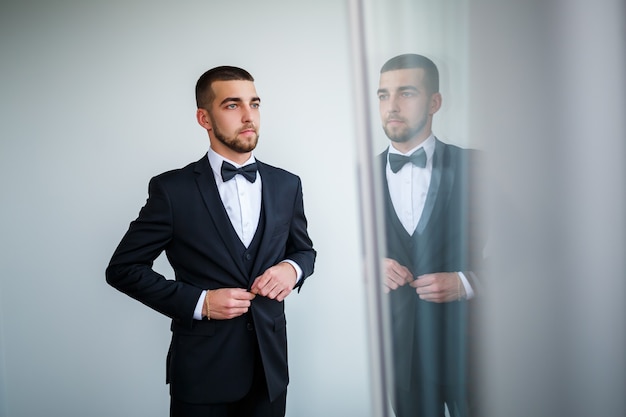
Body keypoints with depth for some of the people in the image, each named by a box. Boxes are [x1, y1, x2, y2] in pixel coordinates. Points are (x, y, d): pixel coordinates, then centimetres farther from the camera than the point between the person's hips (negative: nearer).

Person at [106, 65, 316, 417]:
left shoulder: (287, 184, 2)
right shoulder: (173, 189, -8)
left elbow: (304, 249, 16)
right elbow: (123, 268, -4)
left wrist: (292, 268, -8)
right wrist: (198, 302, -14)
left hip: (271, 365, 4)